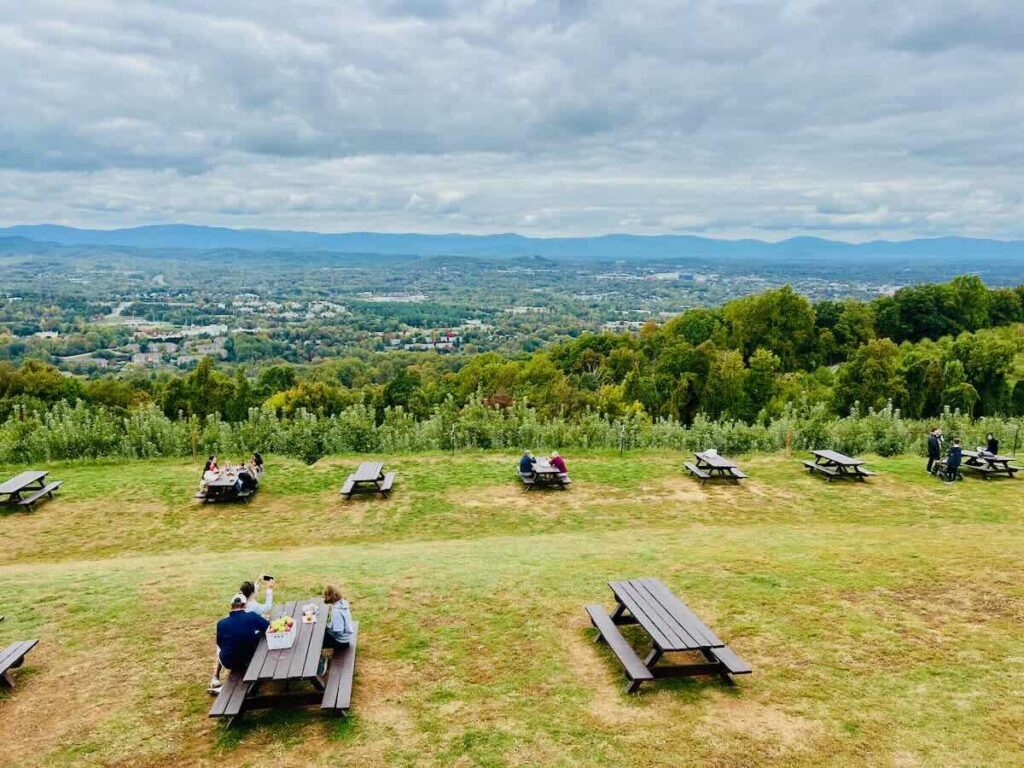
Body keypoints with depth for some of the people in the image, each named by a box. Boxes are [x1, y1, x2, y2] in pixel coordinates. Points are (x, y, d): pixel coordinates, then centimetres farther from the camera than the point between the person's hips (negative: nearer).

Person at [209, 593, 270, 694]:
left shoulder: (221, 623, -13)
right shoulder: (252, 617, -18)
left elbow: (219, 643, 4)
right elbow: (269, 627, -5)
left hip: (227, 664, 2)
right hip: (247, 662, -1)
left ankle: (215, 678, 33)